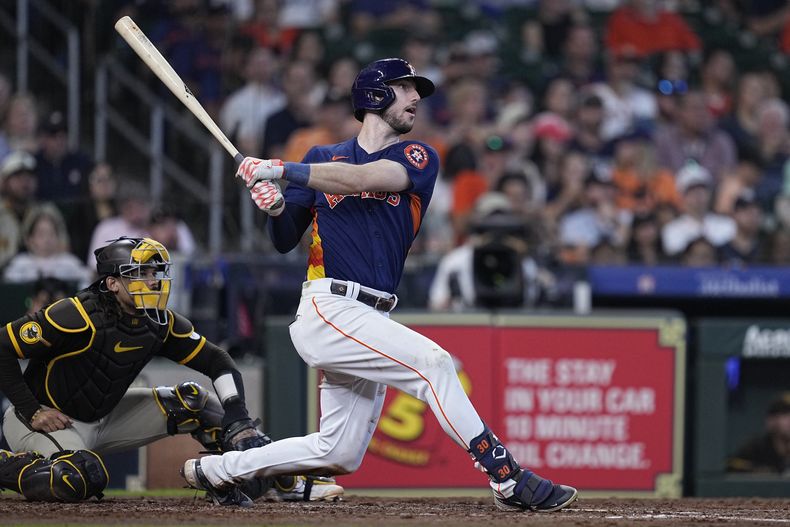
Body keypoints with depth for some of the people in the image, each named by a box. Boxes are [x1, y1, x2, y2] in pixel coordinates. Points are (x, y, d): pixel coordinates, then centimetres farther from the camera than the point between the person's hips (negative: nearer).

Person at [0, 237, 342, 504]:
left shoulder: (160, 324, -5)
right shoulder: (78, 316, -26)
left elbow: (217, 363, 0)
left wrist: (237, 420, -15)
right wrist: (32, 413, -23)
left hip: (102, 418, 7)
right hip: (51, 419, -7)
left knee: (190, 401, -2)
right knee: (82, 480, -37)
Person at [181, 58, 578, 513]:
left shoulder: (419, 159, 9)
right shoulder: (323, 159, 10)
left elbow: (365, 178, -12)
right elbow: (285, 241, 13)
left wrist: (281, 170, -16)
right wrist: (275, 206, -9)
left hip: (370, 321, 4)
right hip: (329, 309, -4)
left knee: (340, 454, 7)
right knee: (432, 361, -23)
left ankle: (216, 469, 24)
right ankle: (508, 478, -25)